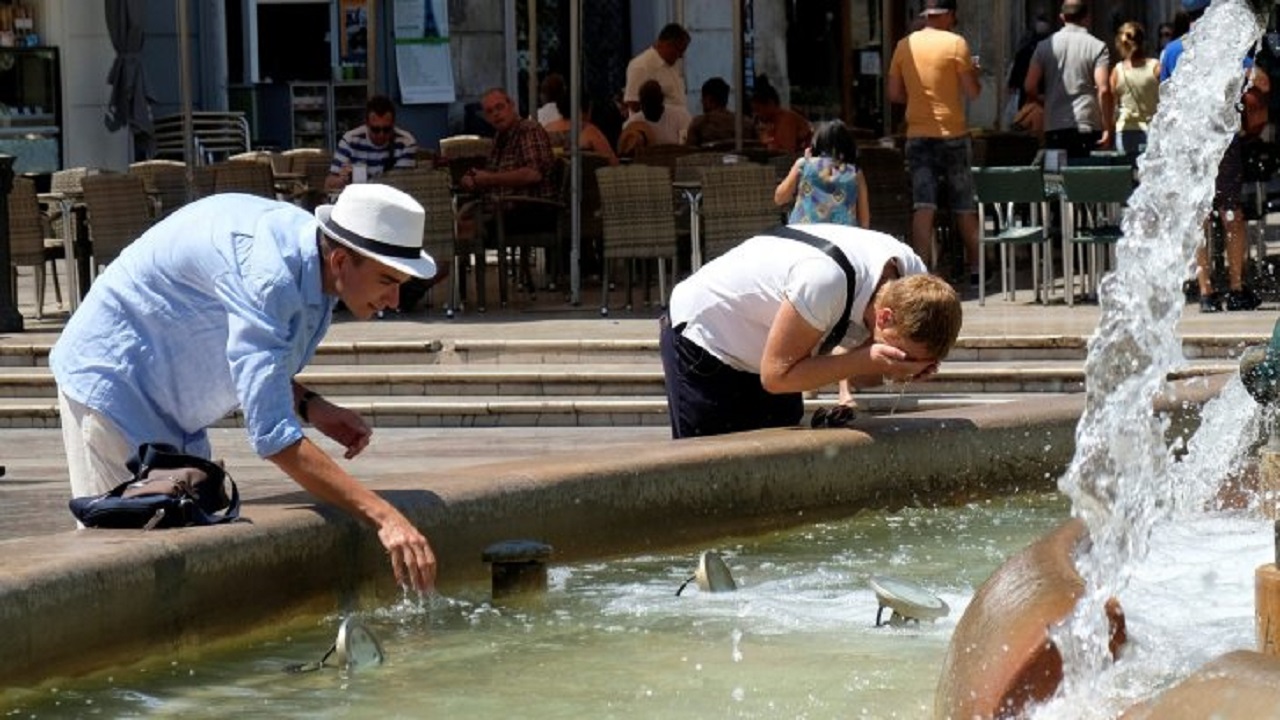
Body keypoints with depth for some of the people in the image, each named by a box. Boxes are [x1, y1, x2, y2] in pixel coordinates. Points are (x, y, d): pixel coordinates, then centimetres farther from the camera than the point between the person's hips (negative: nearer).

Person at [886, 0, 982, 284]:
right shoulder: (955, 43, -7)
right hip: (952, 134, -2)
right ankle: (976, 269, 17)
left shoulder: (904, 46, 5)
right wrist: (973, 72, 13)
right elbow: (972, 91, -7)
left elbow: (895, 94, 9)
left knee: (923, 207, -3)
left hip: (917, 135, 2)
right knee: (965, 208, 9)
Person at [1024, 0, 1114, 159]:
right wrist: (1107, 128, -6)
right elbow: (1104, 90, -10)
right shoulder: (1097, 47, -1)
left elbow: (1029, 88, 2)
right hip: (1087, 126, -3)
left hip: (1054, 127, 3)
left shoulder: (1045, 46, 6)